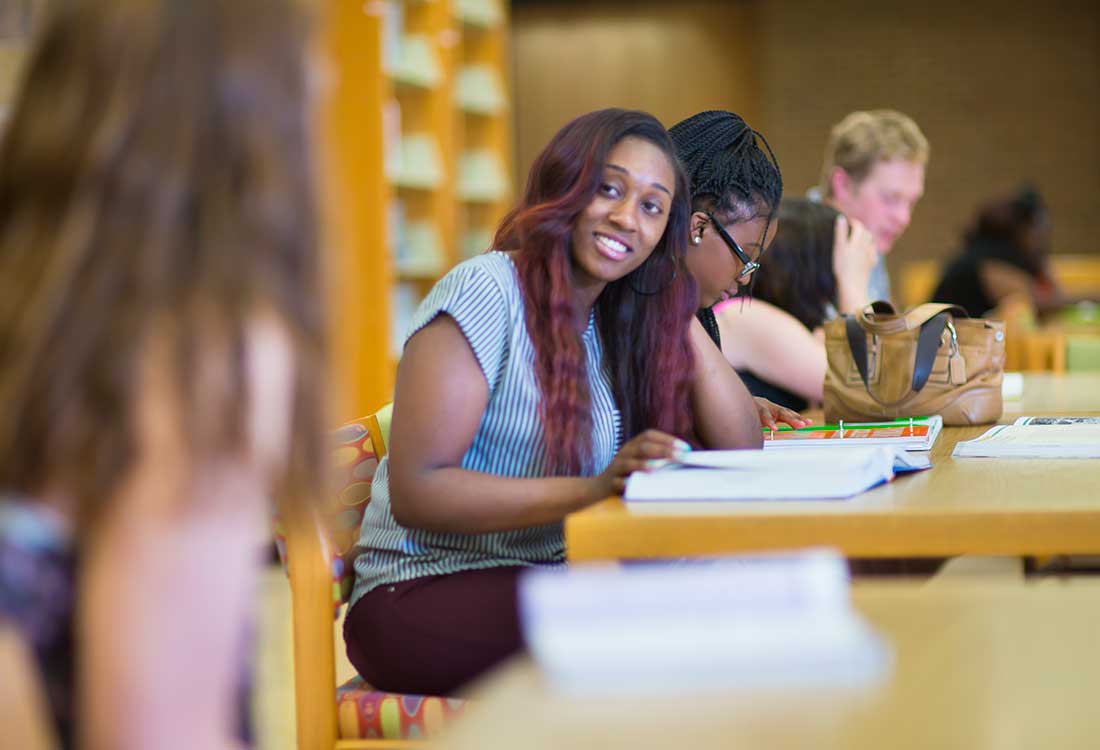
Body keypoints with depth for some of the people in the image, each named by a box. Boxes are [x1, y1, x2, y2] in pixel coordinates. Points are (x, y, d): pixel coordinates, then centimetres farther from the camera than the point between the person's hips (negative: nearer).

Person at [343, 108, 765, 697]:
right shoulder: (485, 292, -11)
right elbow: (415, 491, -19)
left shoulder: (624, 321, 11)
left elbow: (741, 450, 6)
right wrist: (594, 489, -29)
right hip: (425, 596, -7)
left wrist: (679, 309, 1)